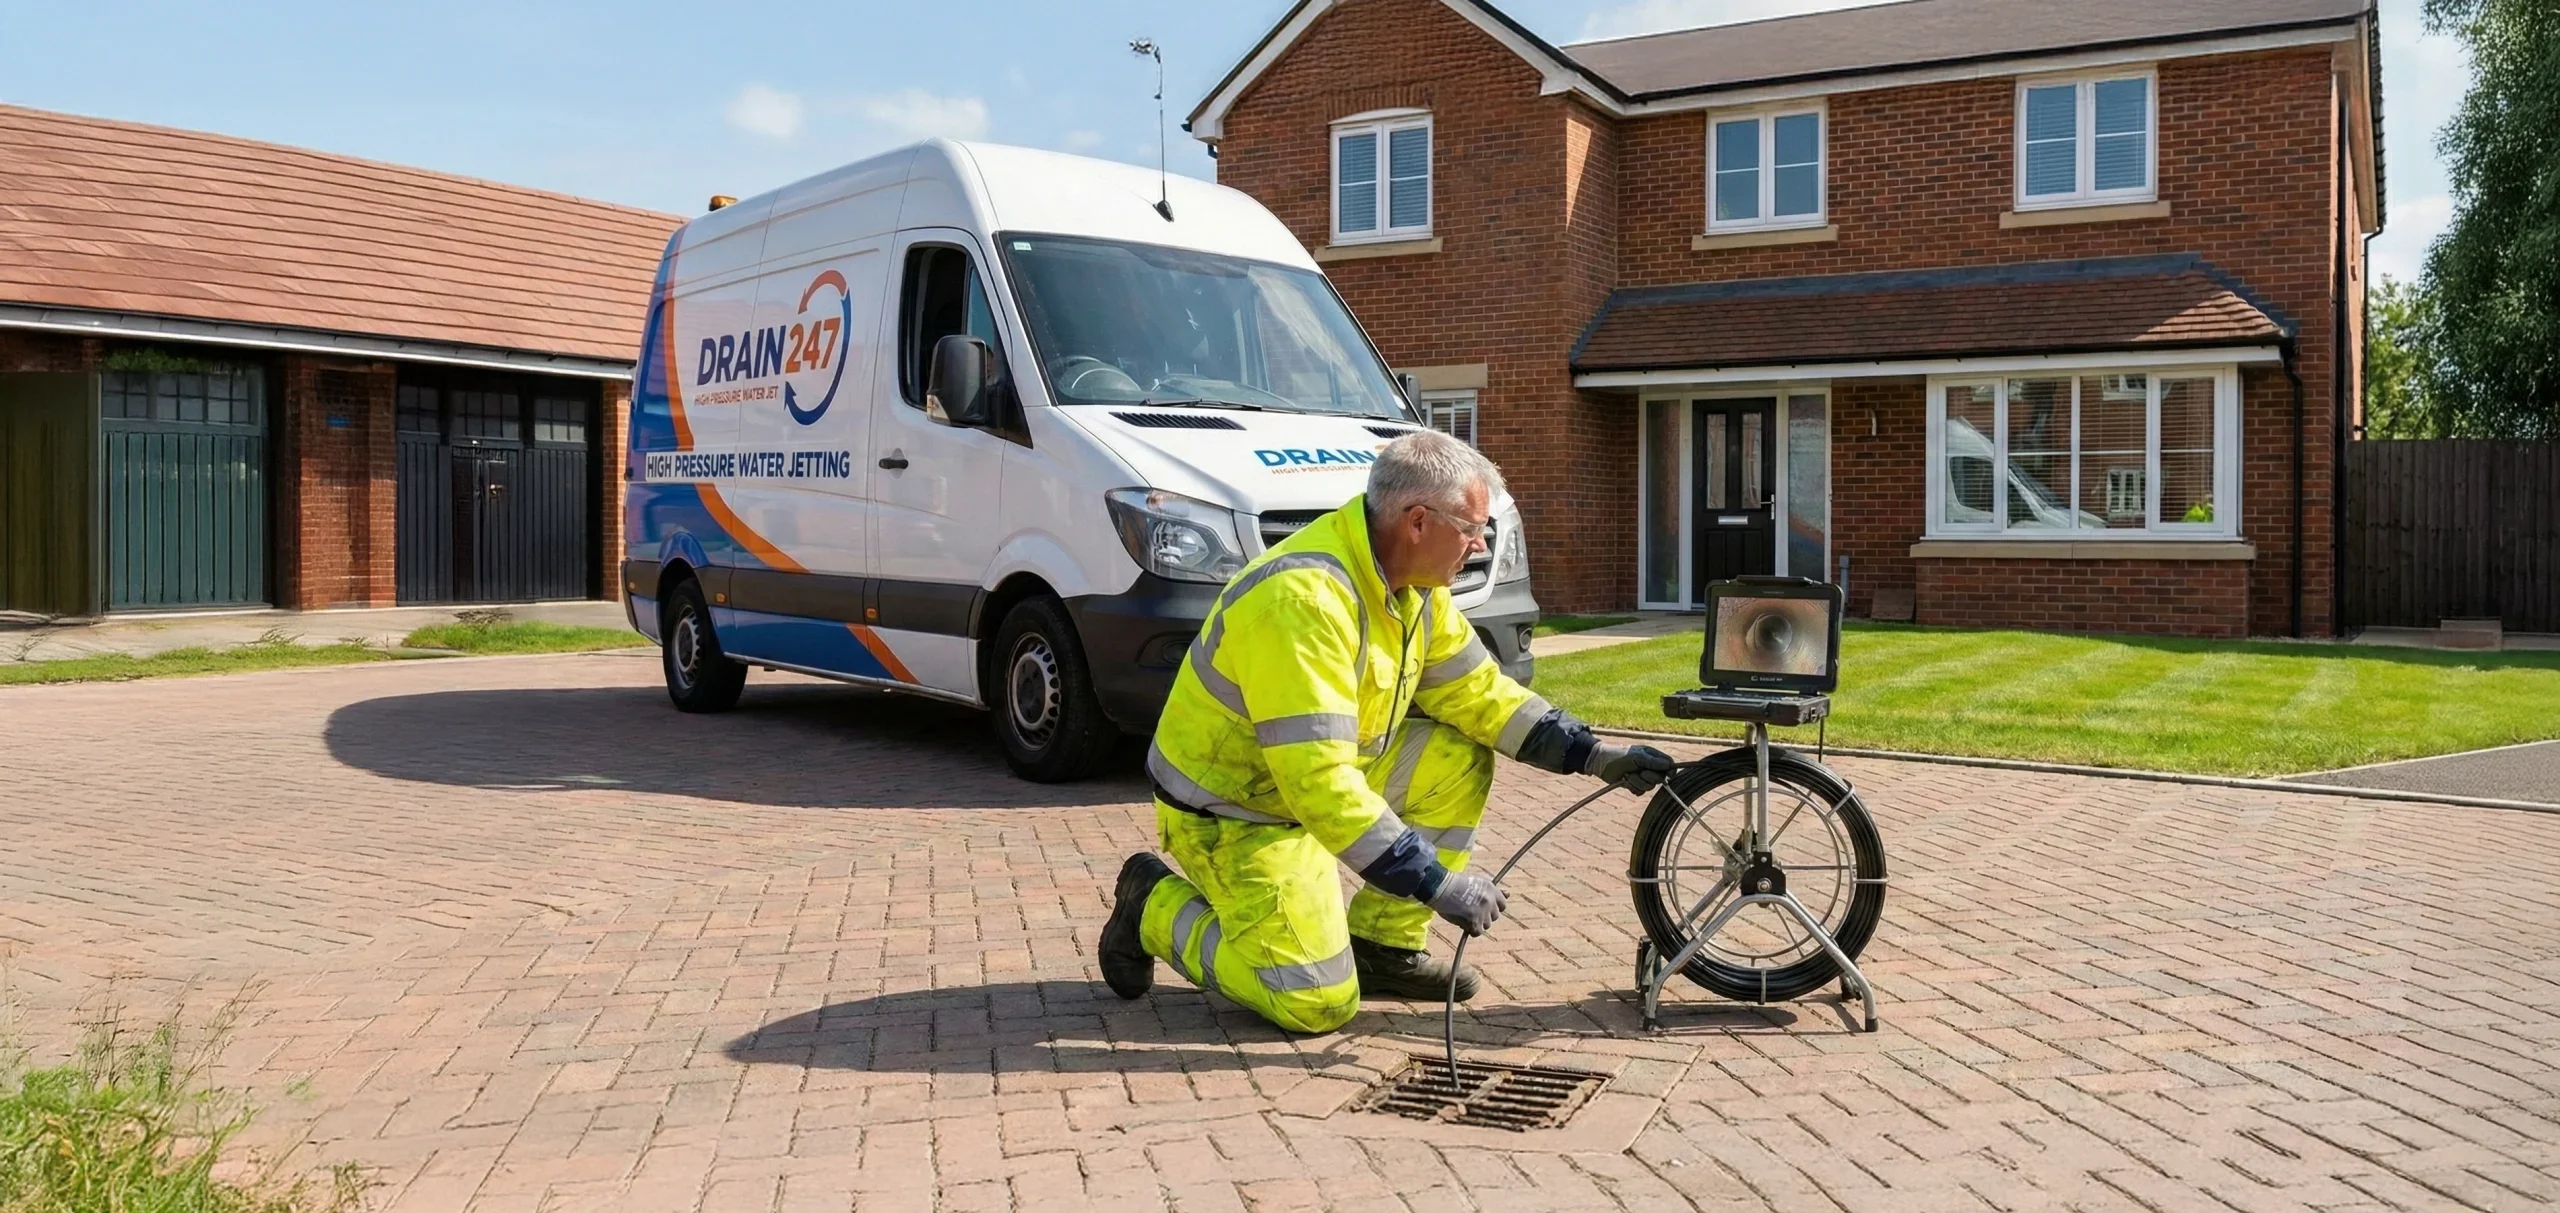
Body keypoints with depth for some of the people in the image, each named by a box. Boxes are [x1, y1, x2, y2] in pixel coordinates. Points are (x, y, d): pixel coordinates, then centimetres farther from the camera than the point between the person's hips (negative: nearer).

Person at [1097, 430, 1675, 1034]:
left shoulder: (1411, 579, -3)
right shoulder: (1305, 597, -33)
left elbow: (1476, 688, 6)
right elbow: (1316, 779, -36)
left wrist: (1590, 752, -3)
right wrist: (1435, 881, -33)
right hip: (1234, 815, -9)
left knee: (1460, 759, -3)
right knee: (1317, 1004, -14)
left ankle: (1384, 946, 7)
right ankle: (1157, 906, 8)